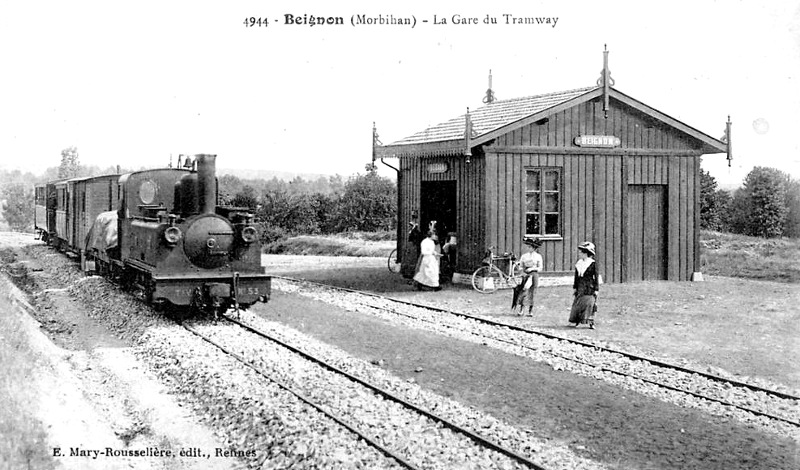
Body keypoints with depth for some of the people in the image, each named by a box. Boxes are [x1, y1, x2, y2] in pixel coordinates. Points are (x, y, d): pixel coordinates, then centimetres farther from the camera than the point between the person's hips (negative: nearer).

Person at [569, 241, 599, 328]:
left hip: (589, 288, -5)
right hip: (580, 288, 5)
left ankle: (591, 323, -2)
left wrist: (596, 289, -6)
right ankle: (576, 322, 10)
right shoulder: (578, 264, 9)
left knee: (589, 303, -8)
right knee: (578, 303, 2)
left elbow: (596, 277, -3)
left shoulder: (593, 264, -5)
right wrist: (575, 288, 13)